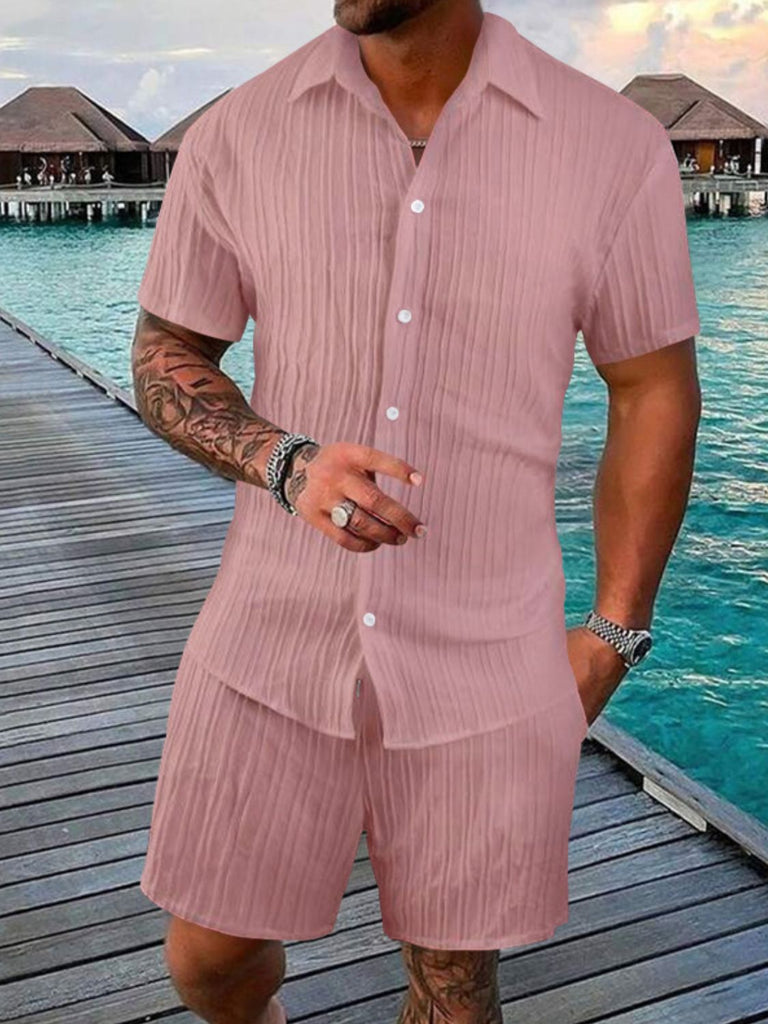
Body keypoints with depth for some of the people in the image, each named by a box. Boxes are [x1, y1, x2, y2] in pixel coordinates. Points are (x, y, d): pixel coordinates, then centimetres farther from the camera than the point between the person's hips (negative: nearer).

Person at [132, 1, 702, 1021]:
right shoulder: (237, 133, -3)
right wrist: (287, 462, -15)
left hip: (490, 669, 0)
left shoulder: (619, 147, -5)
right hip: (271, 641, 1)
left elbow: (654, 393, 3)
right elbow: (166, 354, 5)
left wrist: (614, 631, 1)